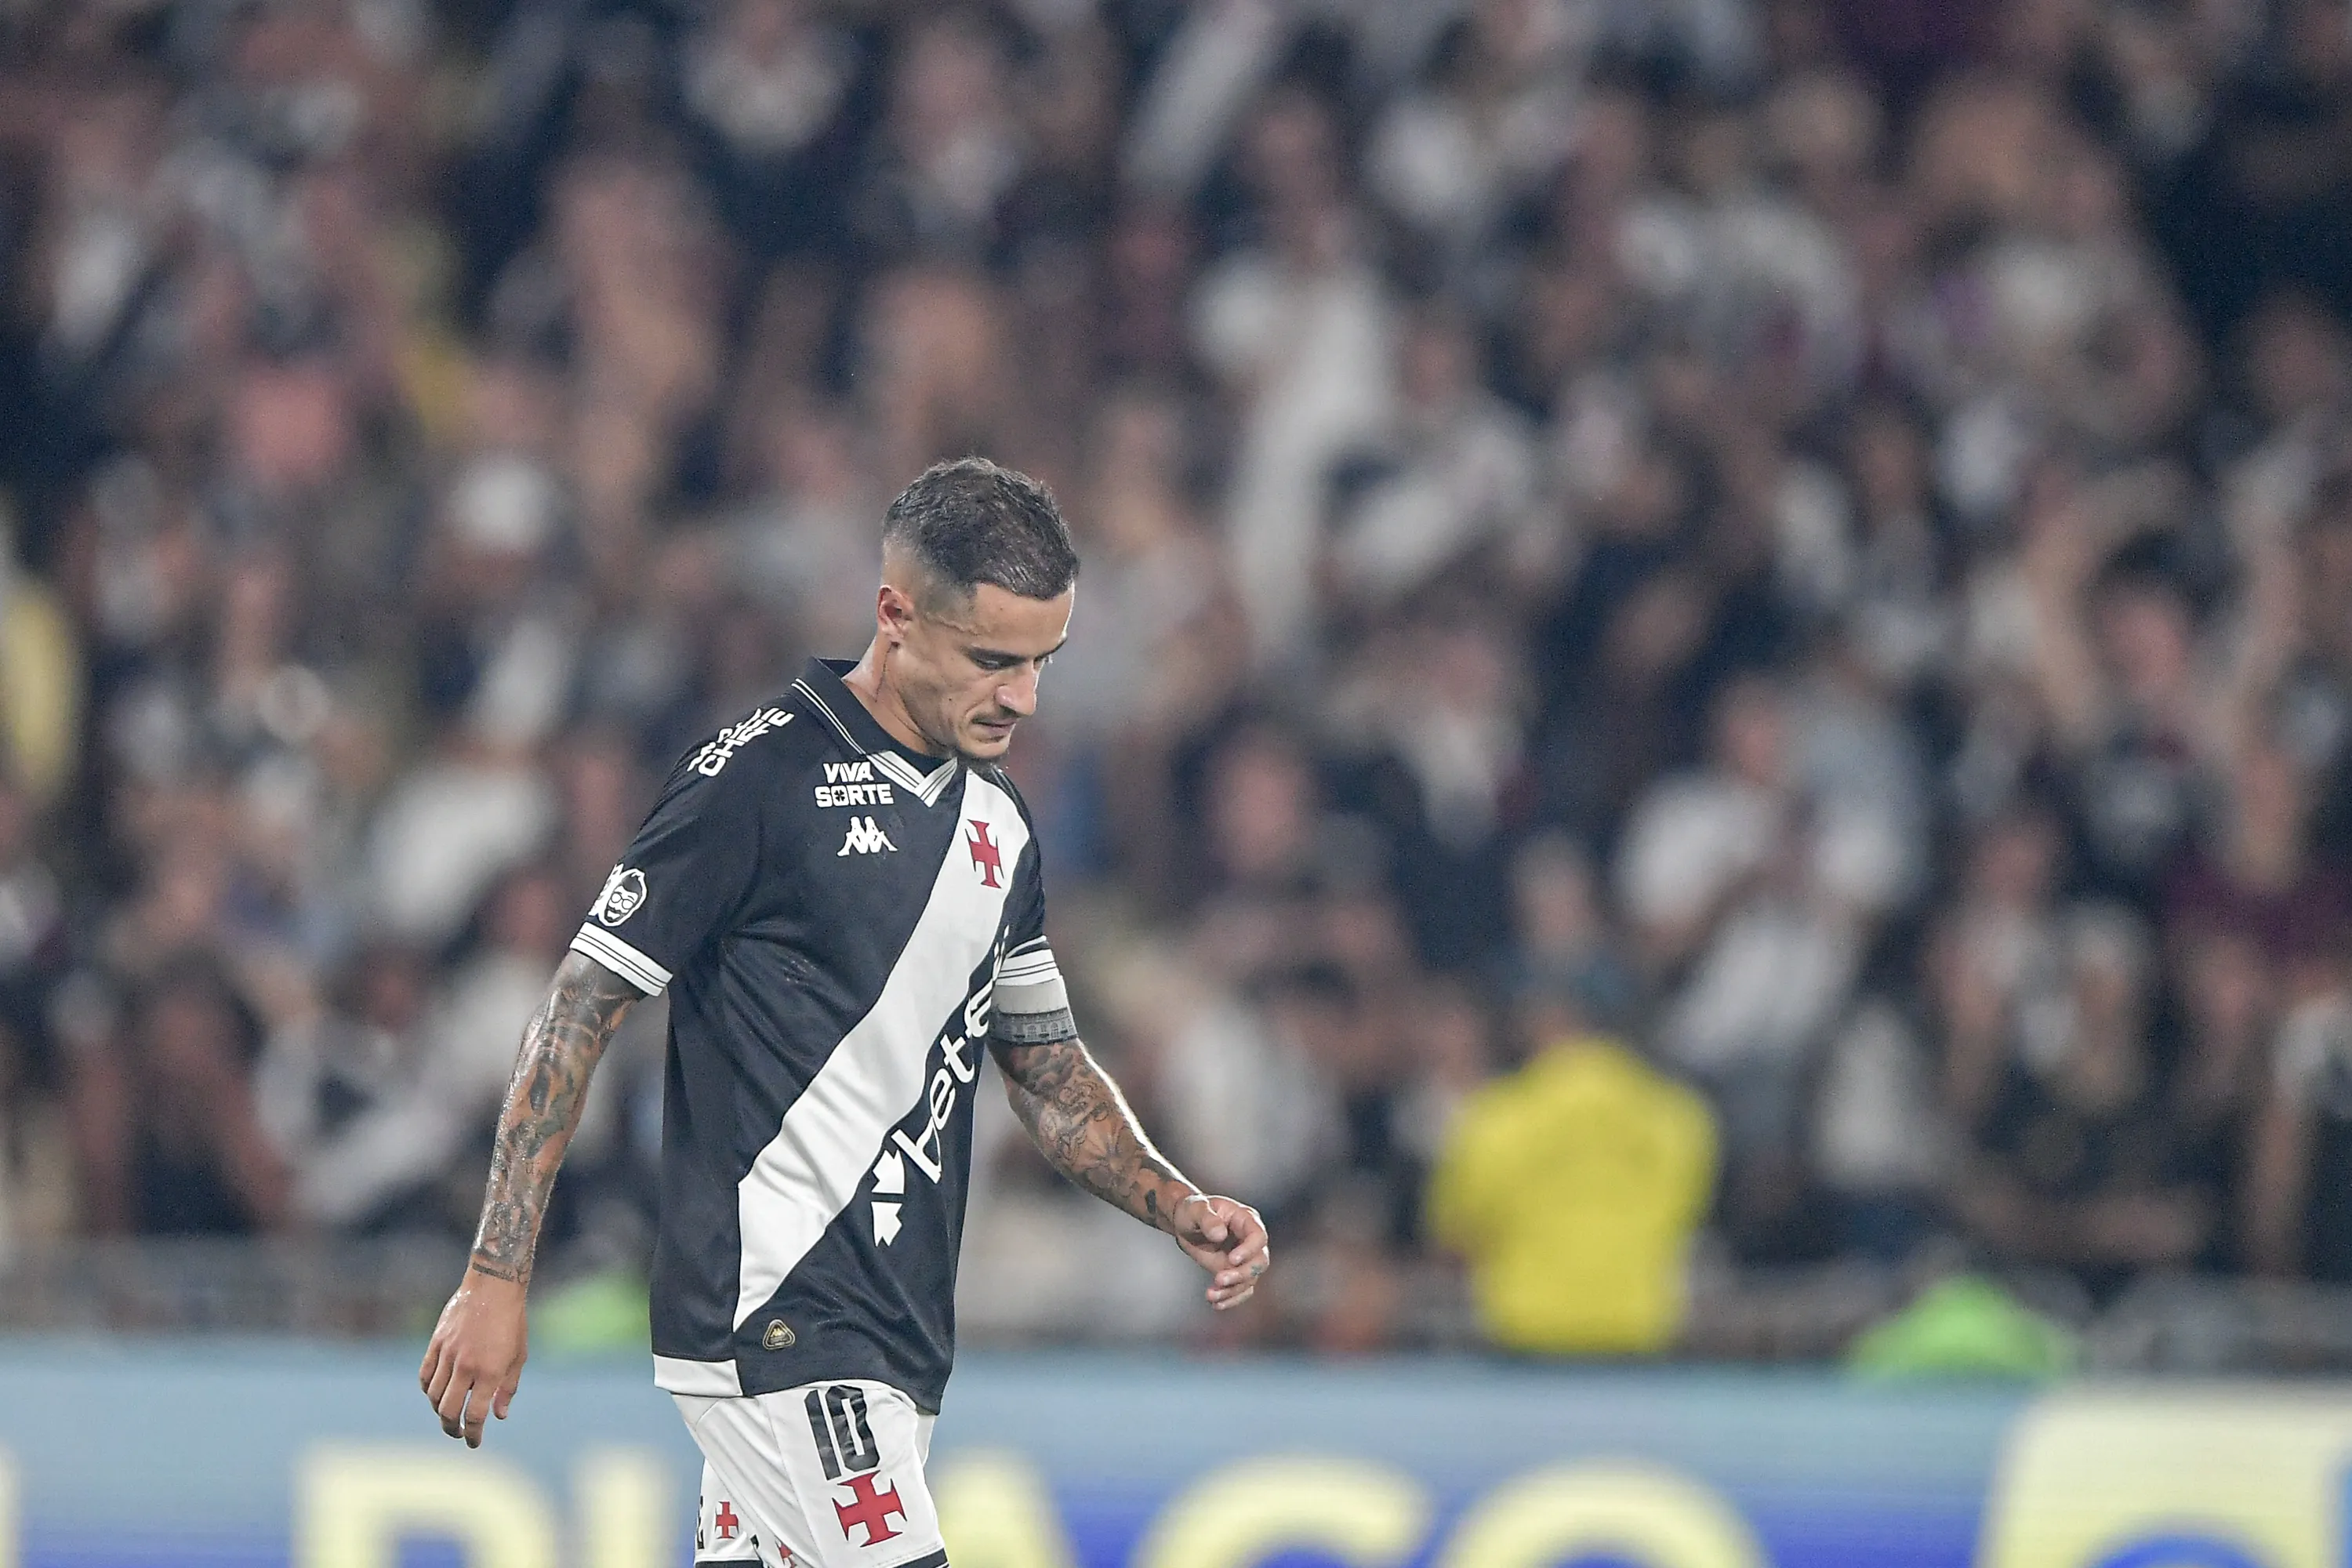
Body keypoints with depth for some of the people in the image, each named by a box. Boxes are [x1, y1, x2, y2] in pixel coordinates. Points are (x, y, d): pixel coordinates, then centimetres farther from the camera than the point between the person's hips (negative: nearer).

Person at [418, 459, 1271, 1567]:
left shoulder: (1001, 828, 15)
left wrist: (1180, 1209, 8)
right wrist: (495, 1279, -12)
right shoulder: (760, 777, -10)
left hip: (893, 1341, 8)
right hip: (767, 1315, -8)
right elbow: (583, 1009, -8)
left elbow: (1047, 1070, 25)